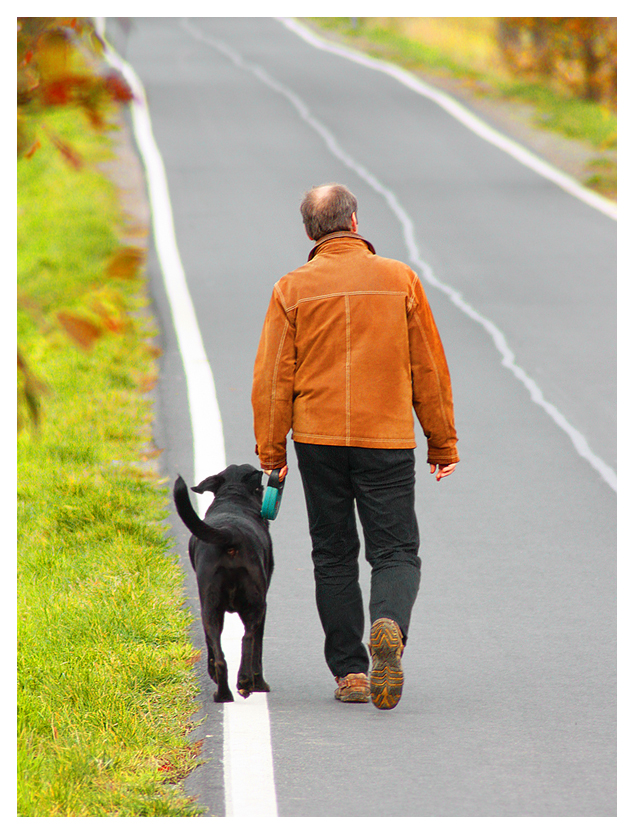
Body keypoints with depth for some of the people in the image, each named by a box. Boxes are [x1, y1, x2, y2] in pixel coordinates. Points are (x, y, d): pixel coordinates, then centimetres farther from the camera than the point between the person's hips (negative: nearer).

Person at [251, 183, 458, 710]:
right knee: (395, 551, 4)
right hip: (387, 438, -1)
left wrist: (272, 452, 7)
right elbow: (430, 370, 5)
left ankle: (349, 671, 8)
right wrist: (443, 445, 12)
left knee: (334, 557, 11)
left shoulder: (293, 290, 1)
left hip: (319, 439, 1)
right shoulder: (400, 280, 2)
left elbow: (272, 379, 0)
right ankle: (390, 627, -27)